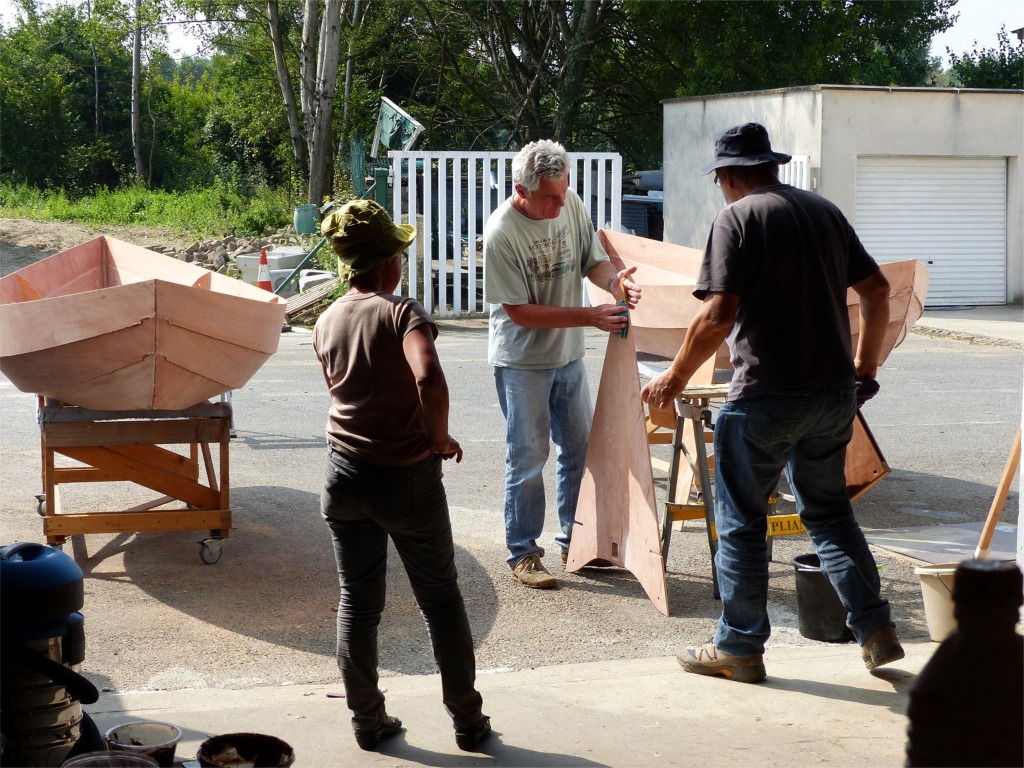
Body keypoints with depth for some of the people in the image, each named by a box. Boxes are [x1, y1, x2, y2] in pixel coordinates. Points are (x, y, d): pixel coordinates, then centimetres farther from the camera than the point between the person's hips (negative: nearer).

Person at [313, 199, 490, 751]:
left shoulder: (326, 323, 3)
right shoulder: (402, 311, -15)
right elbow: (428, 377, -32)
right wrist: (440, 439, -19)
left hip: (347, 473, 4)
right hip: (407, 478, -4)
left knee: (357, 604, 13)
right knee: (441, 602, 11)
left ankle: (368, 721, 21)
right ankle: (467, 720, 19)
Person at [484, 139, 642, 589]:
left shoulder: (571, 203, -7)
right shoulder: (501, 233, -24)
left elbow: (593, 259, 3)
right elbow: (520, 312, -22)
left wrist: (614, 280, -22)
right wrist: (592, 317, -26)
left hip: (568, 354, 6)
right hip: (521, 361, -6)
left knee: (581, 448, 15)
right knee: (528, 458, 1)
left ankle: (574, 541, 30)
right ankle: (523, 554, 14)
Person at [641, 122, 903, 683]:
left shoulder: (736, 218, -9)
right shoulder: (825, 211, 11)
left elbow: (717, 315, -18)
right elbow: (877, 290, 14)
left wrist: (676, 377, -6)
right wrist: (866, 365, 24)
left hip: (766, 395, -6)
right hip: (835, 392, 7)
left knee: (741, 522, 7)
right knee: (828, 511, 21)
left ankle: (739, 648, 14)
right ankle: (876, 630, 18)